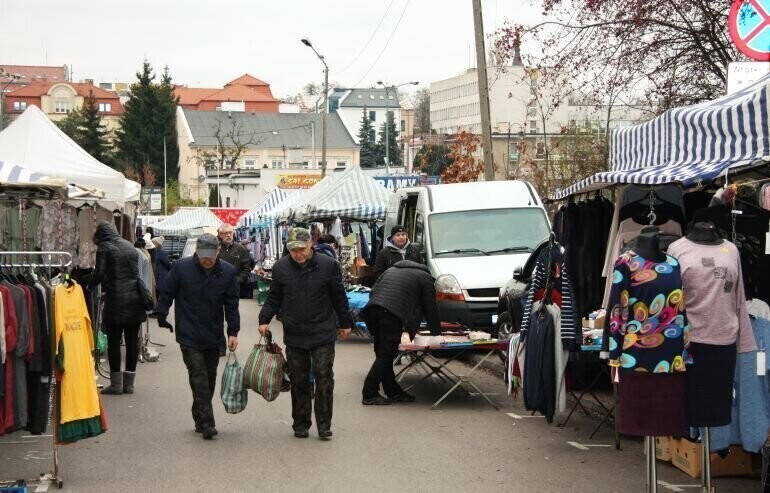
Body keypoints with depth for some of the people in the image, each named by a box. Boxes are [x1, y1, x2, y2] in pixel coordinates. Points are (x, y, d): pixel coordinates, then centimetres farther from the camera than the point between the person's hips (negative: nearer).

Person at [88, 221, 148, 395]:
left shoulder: (104, 248, -2)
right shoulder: (130, 246, 16)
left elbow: (99, 274, -11)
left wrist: (89, 288, 2)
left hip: (116, 300, -5)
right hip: (135, 298, 6)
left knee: (114, 341, 2)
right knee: (132, 341, 8)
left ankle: (116, 383, 3)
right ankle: (129, 383, 12)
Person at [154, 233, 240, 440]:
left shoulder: (227, 272, -4)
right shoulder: (181, 267, -9)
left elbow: (231, 304, 2)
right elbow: (167, 294, 3)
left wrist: (233, 332, -2)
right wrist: (162, 317, 5)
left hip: (213, 336, 3)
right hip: (189, 336, -3)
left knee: (209, 378, 10)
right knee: (199, 377, -10)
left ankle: (200, 419, 24)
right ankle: (206, 423, -11)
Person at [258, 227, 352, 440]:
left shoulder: (327, 265, -6)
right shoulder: (281, 267, -1)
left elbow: (339, 297, 4)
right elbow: (273, 298, 8)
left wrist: (345, 323, 10)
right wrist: (265, 320, -4)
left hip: (322, 334, -2)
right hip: (294, 335, 2)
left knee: (324, 378, -4)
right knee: (298, 382, 8)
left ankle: (324, 424, 4)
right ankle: (300, 424, 18)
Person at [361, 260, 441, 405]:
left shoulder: (392, 270, 33)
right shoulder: (424, 277, 15)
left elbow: (374, 291, 30)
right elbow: (430, 308, 15)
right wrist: (436, 332, 25)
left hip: (374, 308, 7)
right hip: (393, 313, -7)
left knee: (383, 354, 13)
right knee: (386, 354, -5)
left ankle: (393, 391, 19)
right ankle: (369, 394, -8)